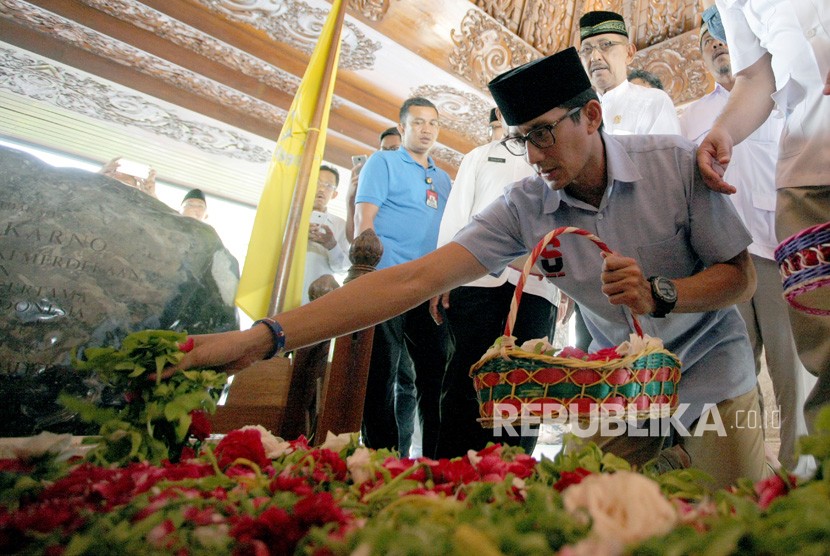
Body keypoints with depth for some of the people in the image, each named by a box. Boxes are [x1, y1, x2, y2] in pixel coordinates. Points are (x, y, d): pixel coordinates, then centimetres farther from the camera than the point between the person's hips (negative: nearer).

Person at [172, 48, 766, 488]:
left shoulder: (675, 162, -18)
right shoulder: (525, 208, -18)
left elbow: (741, 276, -9)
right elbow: (414, 278, -27)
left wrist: (658, 294, -33)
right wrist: (261, 337, -34)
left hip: (709, 367, 1)